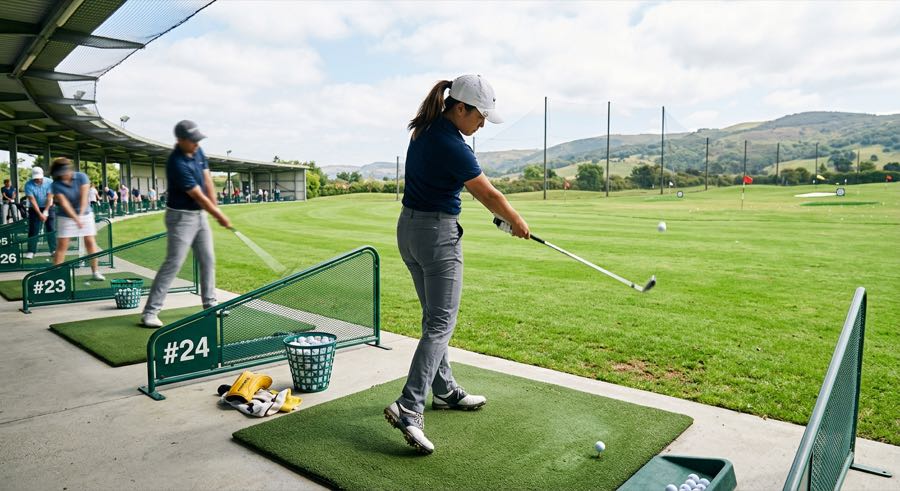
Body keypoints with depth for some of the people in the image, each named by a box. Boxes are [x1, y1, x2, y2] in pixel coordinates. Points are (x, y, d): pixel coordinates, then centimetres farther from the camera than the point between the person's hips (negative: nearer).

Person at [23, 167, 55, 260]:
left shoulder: (49, 182, -13)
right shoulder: (29, 185, -15)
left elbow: (49, 198, -13)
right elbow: (32, 200, -17)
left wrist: (45, 212, -17)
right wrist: (40, 214, -22)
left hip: (48, 208, 1)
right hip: (35, 209, 0)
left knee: (51, 229, -2)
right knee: (33, 230, -4)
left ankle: (54, 249, 3)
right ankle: (31, 251, -1)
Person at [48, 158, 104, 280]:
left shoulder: (81, 177, -10)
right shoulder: (56, 185, -13)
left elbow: (84, 197, -18)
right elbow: (64, 203, -22)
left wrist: (81, 214, -30)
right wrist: (76, 219, -34)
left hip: (85, 214, 1)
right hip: (66, 217, -1)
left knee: (90, 242, 0)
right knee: (62, 245, -5)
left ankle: (95, 272, 8)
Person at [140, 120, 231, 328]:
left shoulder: (198, 151, 2)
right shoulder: (177, 163, -23)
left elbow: (208, 181, 4)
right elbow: (199, 196, -20)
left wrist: (216, 209, -4)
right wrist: (220, 216, -12)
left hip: (200, 214, 8)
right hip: (182, 217, -8)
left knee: (208, 260, 11)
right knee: (173, 263, -11)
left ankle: (210, 303, 23)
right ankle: (150, 312, -6)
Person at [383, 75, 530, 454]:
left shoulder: (425, 129, 7)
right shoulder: (452, 148, -20)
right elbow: (489, 195, -9)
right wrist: (516, 222, 8)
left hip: (409, 228, 10)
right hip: (439, 234, -10)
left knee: (434, 317, 17)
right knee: (441, 324, -6)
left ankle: (444, 390, 30)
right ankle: (408, 408, -12)